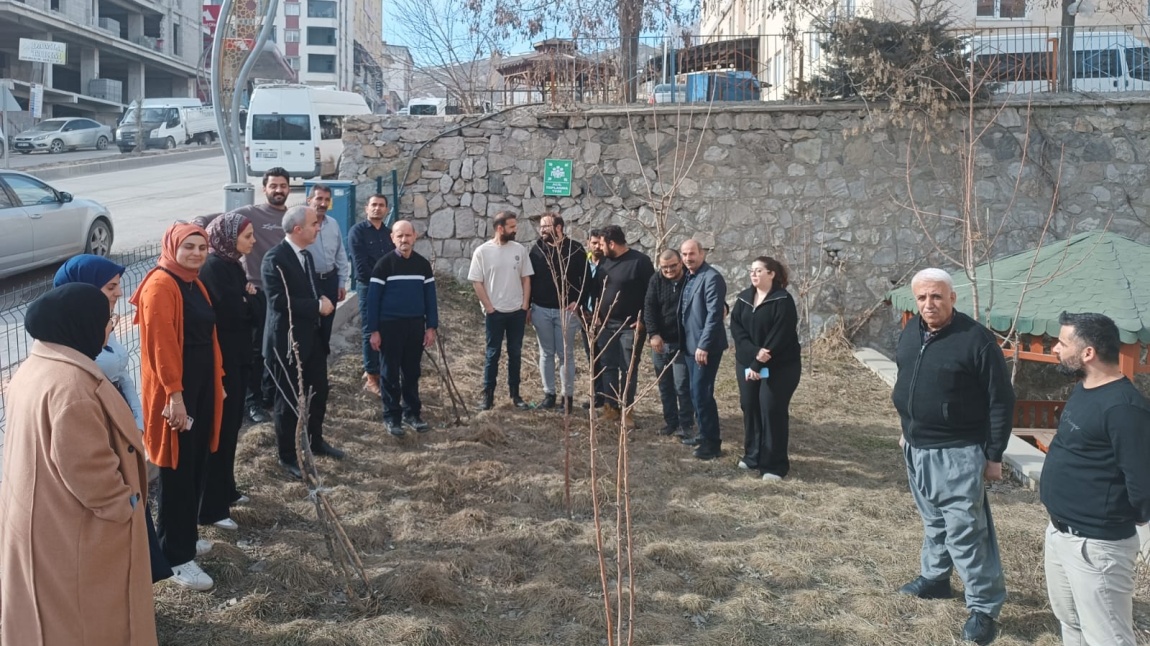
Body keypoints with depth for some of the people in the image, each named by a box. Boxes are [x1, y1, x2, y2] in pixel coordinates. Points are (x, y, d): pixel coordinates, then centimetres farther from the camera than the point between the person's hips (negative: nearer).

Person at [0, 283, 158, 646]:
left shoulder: (35, 368, 4)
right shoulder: (71, 384, -29)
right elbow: (86, 466, -28)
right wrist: (123, 505, -13)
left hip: (40, 517, 10)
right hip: (74, 529, -10)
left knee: (48, 612, 23)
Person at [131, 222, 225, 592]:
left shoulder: (195, 285, 13)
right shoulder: (160, 285, -15)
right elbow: (162, 344, -21)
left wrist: (217, 379, 18)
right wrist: (174, 394, -24)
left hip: (202, 383, 9)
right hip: (175, 388, -9)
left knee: (197, 467, 16)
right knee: (177, 471, -3)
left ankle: (185, 537, 30)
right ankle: (176, 556, 5)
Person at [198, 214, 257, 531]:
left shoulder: (231, 264, 10)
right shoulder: (214, 267, -18)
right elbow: (232, 311, -24)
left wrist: (248, 298, -11)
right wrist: (251, 297, -4)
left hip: (236, 356, 9)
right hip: (221, 359, -9)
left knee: (231, 425, 18)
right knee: (220, 428, -3)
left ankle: (225, 489, 32)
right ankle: (212, 507, 4)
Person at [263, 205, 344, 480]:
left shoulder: (306, 255, 10)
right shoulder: (275, 258, -19)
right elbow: (279, 301, -26)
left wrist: (323, 301, -1)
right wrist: (317, 306, -22)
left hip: (312, 337, 9)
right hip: (287, 341, -8)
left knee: (319, 392, 18)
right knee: (288, 400, 4)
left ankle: (315, 441, 37)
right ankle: (287, 456, 18)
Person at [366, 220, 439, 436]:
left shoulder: (423, 264, 4)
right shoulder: (384, 264, -6)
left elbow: (430, 297, 8)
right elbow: (373, 298, -6)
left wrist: (431, 327, 2)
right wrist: (374, 330, -9)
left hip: (416, 325, 3)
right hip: (390, 325, -3)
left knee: (412, 372, 11)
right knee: (390, 373, 4)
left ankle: (412, 412, 22)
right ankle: (392, 416, 13)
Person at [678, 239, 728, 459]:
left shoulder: (711, 277, -15)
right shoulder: (689, 277, 13)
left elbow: (714, 314, -22)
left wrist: (703, 345, -25)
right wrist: (691, 344, 14)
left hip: (706, 346, -9)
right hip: (691, 344, 9)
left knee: (702, 393, -8)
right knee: (696, 392, 15)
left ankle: (712, 442, 0)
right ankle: (704, 434, 27)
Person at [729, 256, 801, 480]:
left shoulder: (783, 300, -12)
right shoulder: (744, 298, 6)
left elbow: (779, 336, -19)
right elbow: (736, 327, -4)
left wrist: (758, 365, -21)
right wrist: (754, 352, -20)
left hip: (779, 366, -6)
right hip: (747, 363, 6)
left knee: (772, 411, -6)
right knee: (749, 407, 9)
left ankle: (774, 465, 1)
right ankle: (752, 456, 23)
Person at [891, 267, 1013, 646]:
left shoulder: (976, 339, -18)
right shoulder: (911, 331, 4)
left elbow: (1001, 401, -14)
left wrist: (994, 455, -12)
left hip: (957, 453, -7)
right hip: (916, 449, 7)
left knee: (965, 532, -4)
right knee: (933, 521, 21)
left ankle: (984, 608, 6)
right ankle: (934, 578, 37)